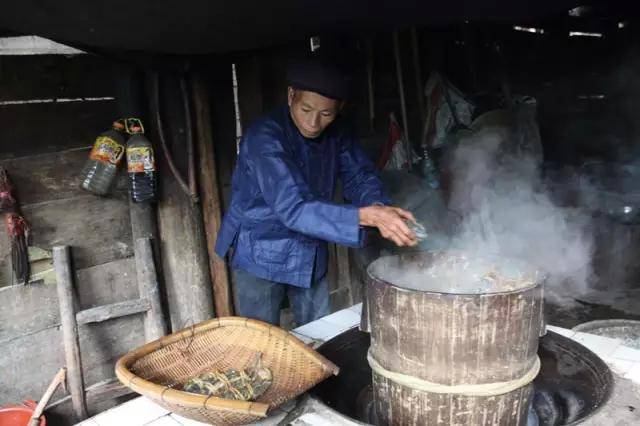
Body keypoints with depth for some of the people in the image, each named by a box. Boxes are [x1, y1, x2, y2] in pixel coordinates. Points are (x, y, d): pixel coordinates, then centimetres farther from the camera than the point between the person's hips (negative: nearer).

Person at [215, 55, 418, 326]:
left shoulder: (336, 134, -4)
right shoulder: (265, 138, -26)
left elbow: (360, 177, -4)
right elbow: (292, 208, -36)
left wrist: (378, 208, -28)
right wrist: (367, 216, -46)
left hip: (311, 253, 6)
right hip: (261, 255, -5)